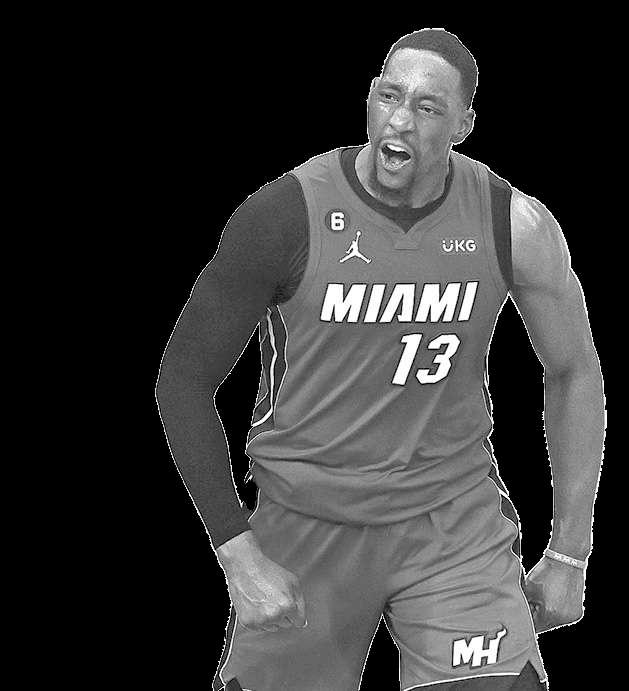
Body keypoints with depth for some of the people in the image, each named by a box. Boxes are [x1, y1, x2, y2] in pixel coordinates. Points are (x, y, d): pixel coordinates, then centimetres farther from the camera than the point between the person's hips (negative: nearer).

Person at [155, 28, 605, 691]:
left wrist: (569, 554, 7)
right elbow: (184, 379, -8)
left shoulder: (516, 225, -8)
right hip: (307, 521, -1)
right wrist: (237, 552, -14)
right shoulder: (288, 212, -14)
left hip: (456, 516, 1)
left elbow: (573, 372, 7)